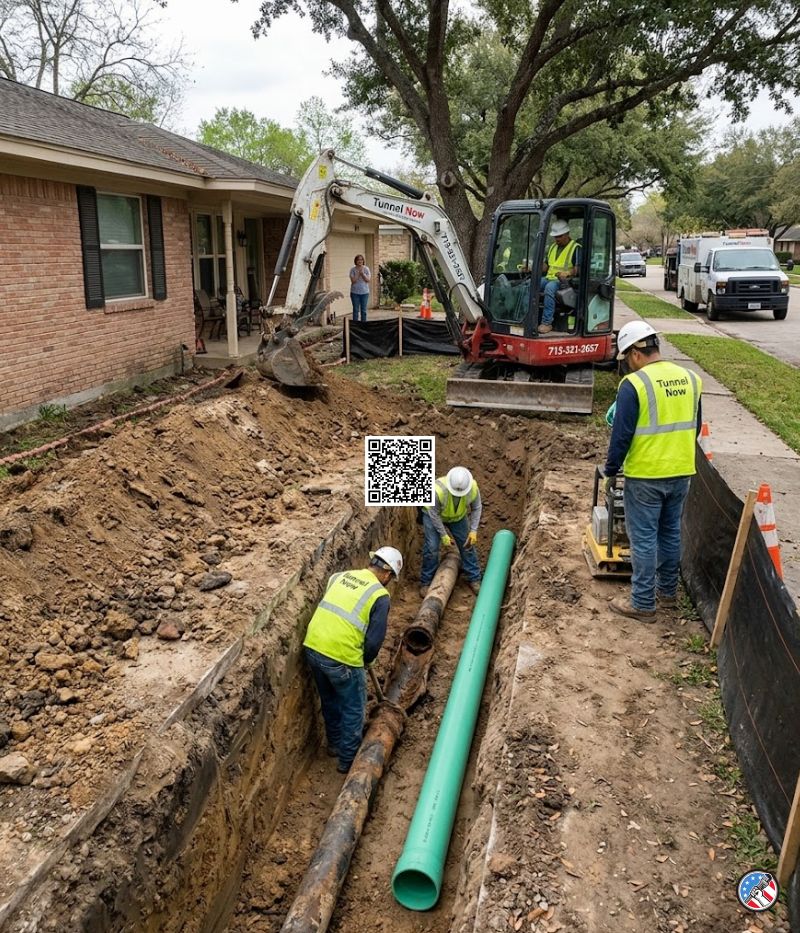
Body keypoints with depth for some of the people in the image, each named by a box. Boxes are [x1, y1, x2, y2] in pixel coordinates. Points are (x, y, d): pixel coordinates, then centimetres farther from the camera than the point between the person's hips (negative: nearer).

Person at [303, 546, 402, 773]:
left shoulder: (341, 575, 11)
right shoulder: (380, 595, -6)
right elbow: (374, 640, -9)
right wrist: (365, 660, 12)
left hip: (312, 647, 6)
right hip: (341, 657, -6)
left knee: (329, 700, 28)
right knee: (353, 708, 17)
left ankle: (335, 743, 46)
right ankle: (348, 759, 29)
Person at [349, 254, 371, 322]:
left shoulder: (366, 269, 1)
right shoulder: (353, 269, -2)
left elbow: (368, 280, -6)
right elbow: (353, 281, -11)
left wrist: (362, 273, -16)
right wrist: (358, 273, -15)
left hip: (364, 292, 1)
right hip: (355, 292, -1)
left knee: (364, 310, 7)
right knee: (356, 310, 1)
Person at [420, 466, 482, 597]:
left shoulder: (473, 488, -30)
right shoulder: (438, 490, -41)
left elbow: (476, 508, -11)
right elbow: (434, 514, -27)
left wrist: (473, 531, -16)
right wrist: (443, 535, -21)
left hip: (458, 516, 3)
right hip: (433, 514, -3)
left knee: (467, 545, 3)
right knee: (431, 547, -10)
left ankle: (474, 579, 19)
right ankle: (426, 582, 7)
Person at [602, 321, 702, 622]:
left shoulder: (634, 384, -16)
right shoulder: (689, 378, 4)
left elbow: (621, 434, -15)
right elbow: (695, 427, 14)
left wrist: (611, 468, -1)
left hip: (645, 476, -6)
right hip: (681, 473, 7)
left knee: (643, 539, 3)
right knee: (670, 533, 19)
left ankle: (642, 603, 11)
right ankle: (667, 591, 33)